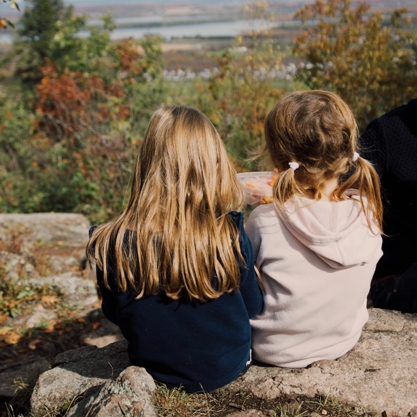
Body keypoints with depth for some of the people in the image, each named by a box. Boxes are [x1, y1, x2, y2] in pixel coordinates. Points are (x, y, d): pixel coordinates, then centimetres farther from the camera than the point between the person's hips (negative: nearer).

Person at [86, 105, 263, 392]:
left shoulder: (115, 244, -24)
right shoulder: (231, 235, -26)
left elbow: (114, 314, -5)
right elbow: (253, 307, -8)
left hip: (157, 370, 1)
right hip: (226, 367, -1)